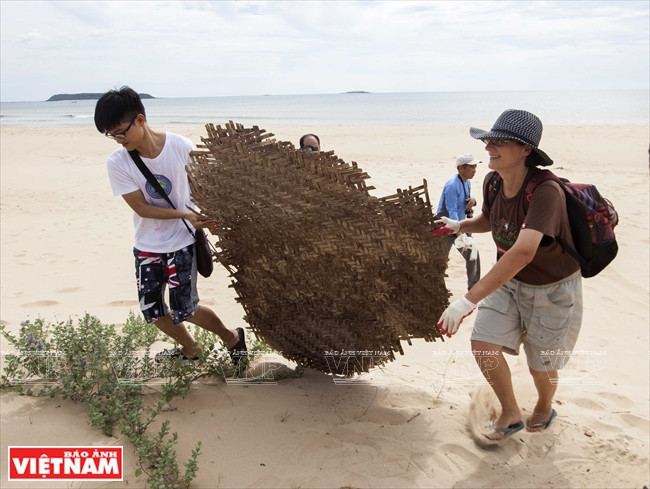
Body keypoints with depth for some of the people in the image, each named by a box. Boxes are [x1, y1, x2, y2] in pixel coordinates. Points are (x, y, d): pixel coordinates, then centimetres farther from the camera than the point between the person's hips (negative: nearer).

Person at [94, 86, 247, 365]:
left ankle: (231, 337, 22)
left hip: (182, 242, -3)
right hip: (147, 246, 3)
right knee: (152, 311, 9)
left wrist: (211, 217, 5)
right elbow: (141, 207, -15)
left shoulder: (181, 147, -17)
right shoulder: (117, 163, -14)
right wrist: (185, 214, -23)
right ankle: (189, 349, 35)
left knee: (183, 310, -4)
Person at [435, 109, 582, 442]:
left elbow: (523, 252, -50)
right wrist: (460, 225, -11)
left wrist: (468, 300, -54)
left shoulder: (545, 192, -36)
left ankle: (544, 407, 47)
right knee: (483, 343, -7)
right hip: (509, 280, 6)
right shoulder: (492, 183, -12)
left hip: (553, 289, -5)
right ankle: (510, 415, 20)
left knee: (540, 364, 10)